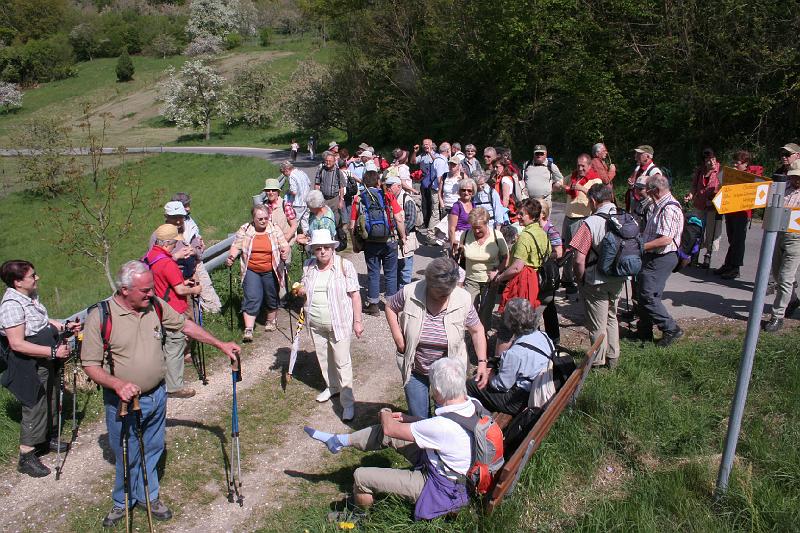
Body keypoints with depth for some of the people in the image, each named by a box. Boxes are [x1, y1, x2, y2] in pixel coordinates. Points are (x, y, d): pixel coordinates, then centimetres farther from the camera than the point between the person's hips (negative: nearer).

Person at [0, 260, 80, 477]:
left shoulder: (31, 296, 4)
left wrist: (64, 326, 8)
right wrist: (53, 352, -28)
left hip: (45, 362, 9)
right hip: (30, 367, -9)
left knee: (49, 401, 23)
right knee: (34, 408, 1)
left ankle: (47, 438, 43)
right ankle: (26, 457, 16)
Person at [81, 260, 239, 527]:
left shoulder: (155, 305, -5)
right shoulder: (100, 317, -18)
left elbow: (186, 326, 7)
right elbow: (90, 365, -14)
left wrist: (221, 345, 5)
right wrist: (117, 384, -30)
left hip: (156, 396, 4)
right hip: (123, 403, -4)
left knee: (152, 450, 20)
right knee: (127, 456, 14)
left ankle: (148, 496, 42)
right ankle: (123, 502, 39)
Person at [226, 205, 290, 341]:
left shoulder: (275, 230, -3)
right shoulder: (244, 230, -2)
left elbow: (285, 245, -5)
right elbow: (236, 246, 1)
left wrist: (285, 252, -28)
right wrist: (231, 257, -18)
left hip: (271, 271, 1)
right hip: (251, 271, -1)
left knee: (272, 298, 15)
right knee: (251, 299, -9)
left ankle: (271, 321, 39)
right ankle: (248, 330, -8)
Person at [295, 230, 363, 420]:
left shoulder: (344, 265, -12)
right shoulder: (308, 266, 2)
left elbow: (355, 294, -10)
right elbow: (304, 287, 19)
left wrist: (357, 321, -13)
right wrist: (301, 290, -6)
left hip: (339, 323, -5)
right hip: (316, 324, 5)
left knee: (342, 362, -2)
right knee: (323, 358, 20)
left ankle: (348, 402, 7)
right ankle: (332, 386, 42)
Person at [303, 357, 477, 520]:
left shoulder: (444, 427, -39)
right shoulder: (473, 403, -16)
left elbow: (390, 428, -22)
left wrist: (385, 414, 0)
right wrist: (407, 418, 6)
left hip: (438, 485, -8)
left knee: (361, 477, -1)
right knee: (384, 432, 7)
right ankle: (339, 441, 26)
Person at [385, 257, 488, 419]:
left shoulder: (463, 299, -17)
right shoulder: (409, 293, -18)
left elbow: (477, 330, -4)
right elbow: (390, 307, 1)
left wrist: (482, 362, -11)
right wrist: (398, 337, -9)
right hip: (415, 371, 0)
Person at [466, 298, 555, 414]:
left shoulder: (515, 353, -32)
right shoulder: (543, 336, -7)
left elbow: (501, 385, -21)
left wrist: (490, 375, 0)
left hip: (519, 403, -9)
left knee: (470, 384, 2)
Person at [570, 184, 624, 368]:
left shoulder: (590, 223, -22)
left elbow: (579, 260, -23)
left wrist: (581, 280, -6)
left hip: (597, 282, -6)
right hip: (619, 280, 6)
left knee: (597, 325, 10)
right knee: (612, 318, 25)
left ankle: (598, 363, 24)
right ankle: (613, 358, 36)